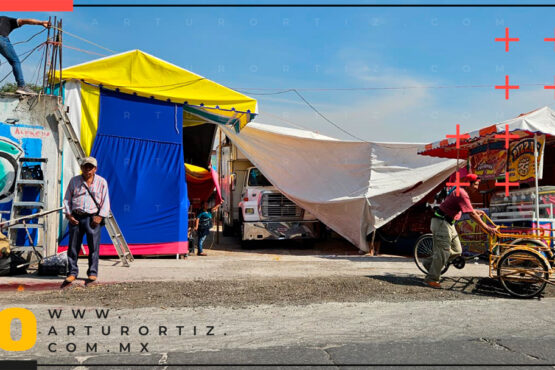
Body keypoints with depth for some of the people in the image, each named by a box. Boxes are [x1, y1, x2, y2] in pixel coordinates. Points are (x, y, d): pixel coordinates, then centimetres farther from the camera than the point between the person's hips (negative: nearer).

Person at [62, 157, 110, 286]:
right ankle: (72, 272, 14)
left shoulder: (101, 182, 6)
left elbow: (105, 202, 4)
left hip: (93, 218, -2)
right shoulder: (74, 181, 11)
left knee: (94, 247, -2)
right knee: (73, 246, 3)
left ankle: (92, 273, 8)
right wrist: (68, 214, 2)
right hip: (75, 218, 2)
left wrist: (100, 216, -6)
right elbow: (67, 199, 14)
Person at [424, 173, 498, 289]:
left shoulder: (460, 191, 12)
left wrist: (476, 211, 28)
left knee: (456, 251, 10)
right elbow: (471, 214, -24)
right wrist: (487, 228, -23)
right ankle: (432, 279, 3)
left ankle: (430, 264, 20)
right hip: (441, 222, -10)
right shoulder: (462, 193, -19)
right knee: (443, 251, -7)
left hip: (448, 223, 10)